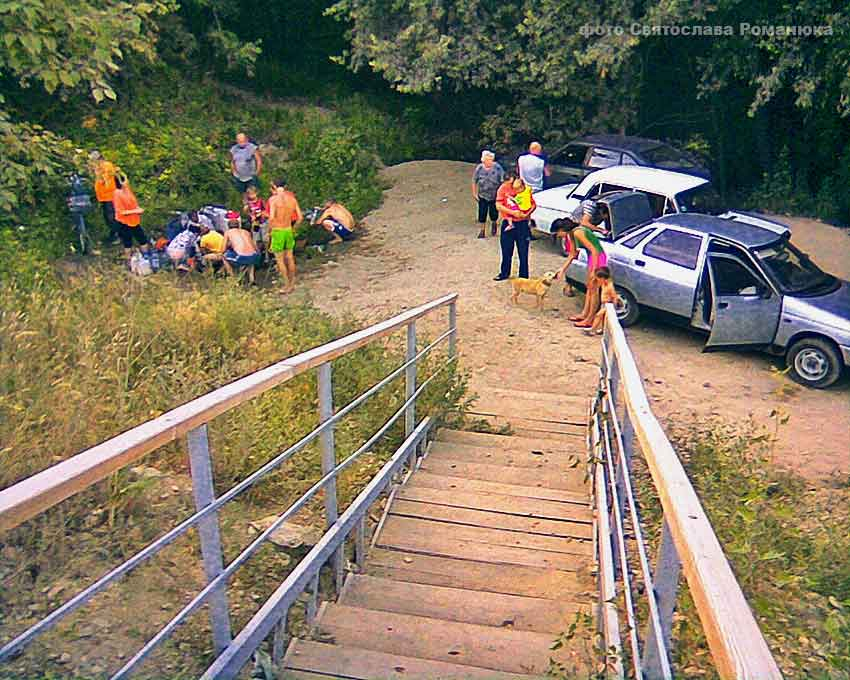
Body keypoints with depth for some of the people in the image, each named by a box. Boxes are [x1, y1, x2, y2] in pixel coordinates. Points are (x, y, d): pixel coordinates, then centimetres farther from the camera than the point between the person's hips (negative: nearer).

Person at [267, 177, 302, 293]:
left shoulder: (273, 199, -13)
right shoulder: (292, 198, 2)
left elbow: (271, 217, -22)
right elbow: (300, 217, 2)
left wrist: (270, 228, -6)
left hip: (277, 231, -5)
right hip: (289, 230, 5)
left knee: (280, 259, 8)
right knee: (290, 258, 15)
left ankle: (287, 285, 10)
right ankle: (292, 283, 24)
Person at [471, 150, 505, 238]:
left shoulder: (498, 168, -13)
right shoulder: (479, 168, -8)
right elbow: (474, 181, 1)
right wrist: (474, 193, 0)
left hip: (495, 196, -1)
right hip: (482, 196, 1)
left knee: (494, 214, 8)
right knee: (482, 214, 0)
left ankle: (493, 224, 42)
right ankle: (482, 231, 17)